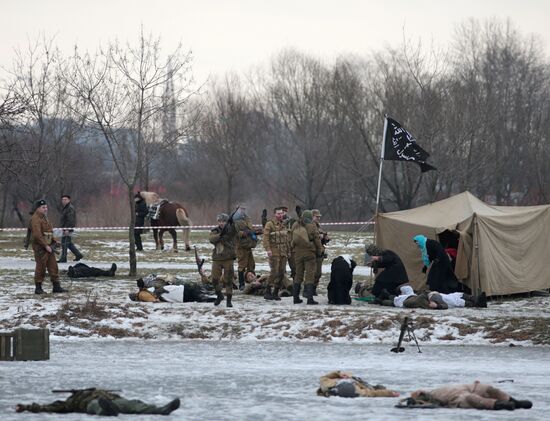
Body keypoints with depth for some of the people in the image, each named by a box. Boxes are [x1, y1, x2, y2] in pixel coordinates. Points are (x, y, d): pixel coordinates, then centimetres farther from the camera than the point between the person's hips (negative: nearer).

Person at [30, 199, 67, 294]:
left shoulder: (44, 218, 18)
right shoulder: (35, 219, -14)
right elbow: (37, 235, -22)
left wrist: (54, 241, 9)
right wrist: (45, 246, -22)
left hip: (48, 246, 9)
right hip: (40, 247, -9)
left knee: (53, 266, 8)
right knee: (41, 267, -4)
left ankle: (56, 287, 11)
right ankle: (38, 288, 4)